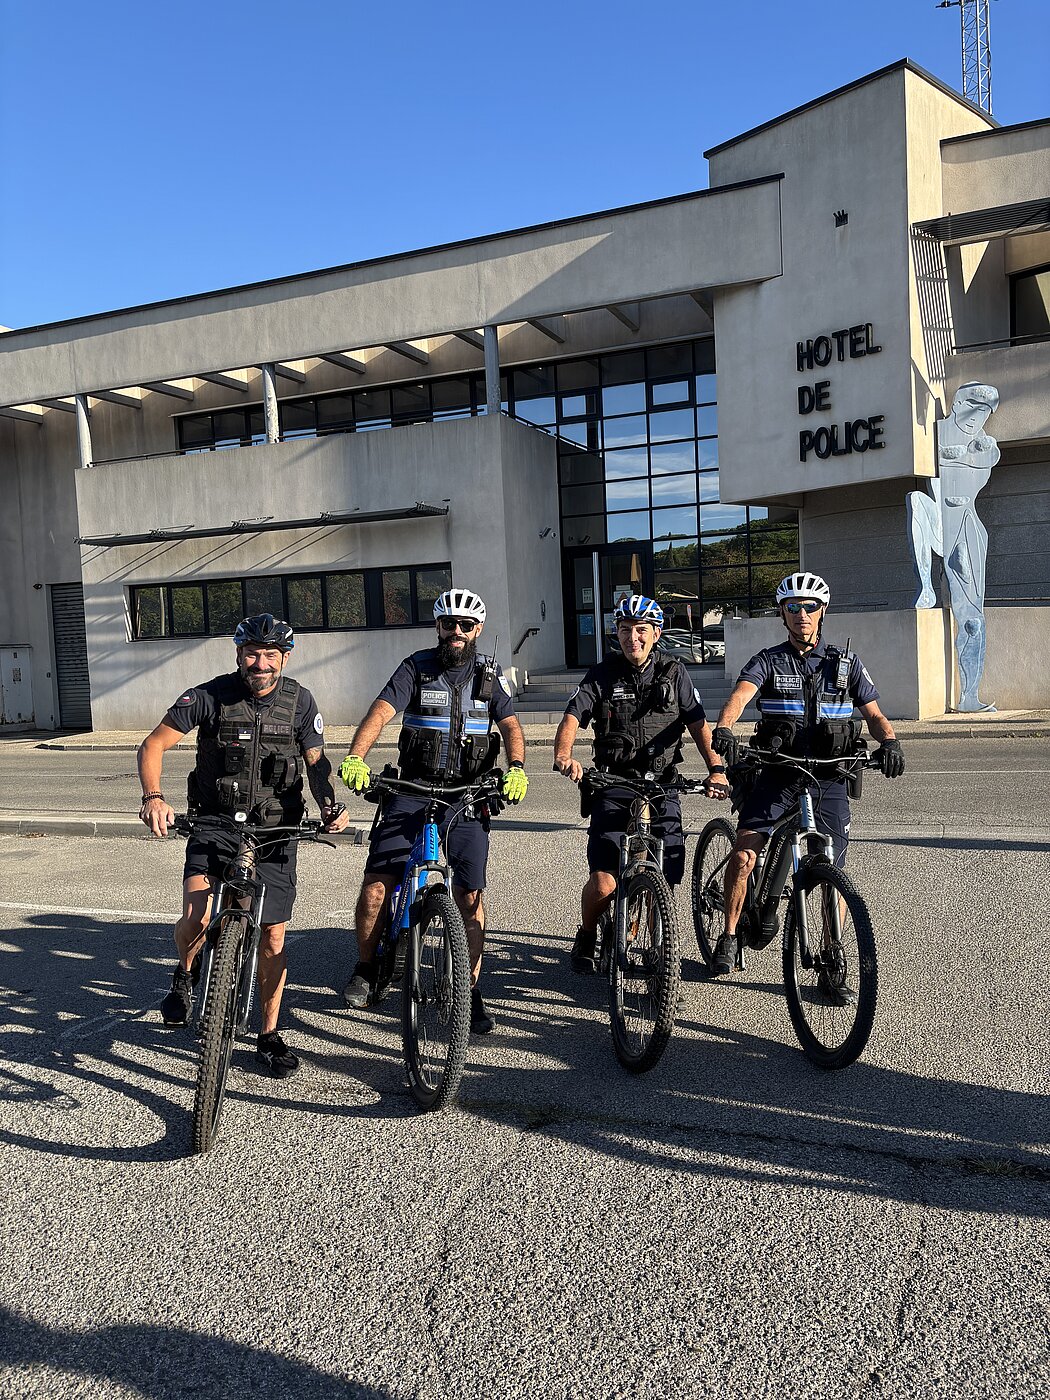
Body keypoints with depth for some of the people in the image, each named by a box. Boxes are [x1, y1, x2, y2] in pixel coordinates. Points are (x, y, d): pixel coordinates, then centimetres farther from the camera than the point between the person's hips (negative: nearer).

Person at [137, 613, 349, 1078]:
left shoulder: (299, 700, -4)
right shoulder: (209, 697, -10)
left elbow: (315, 761, 4)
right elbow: (153, 745, -9)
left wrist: (330, 805, -15)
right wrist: (153, 797, -27)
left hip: (275, 831, 2)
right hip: (215, 825, -1)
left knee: (273, 938, 4)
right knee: (198, 918, -22)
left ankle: (269, 1037, 23)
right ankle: (184, 975, 15)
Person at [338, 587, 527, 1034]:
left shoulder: (489, 675, 8)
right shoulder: (416, 667, 2)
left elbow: (511, 727, 0)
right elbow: (380, 713, -11)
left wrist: (516, 769, -21)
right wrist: (355, 758, -28)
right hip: (413, 788, -1)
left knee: (469, 893, -3)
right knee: (377, 882, -10)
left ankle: (469, 990, 11)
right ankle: (366, 972, 12)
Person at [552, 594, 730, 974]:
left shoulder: (674, 673, 7)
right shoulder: (602, 675, 3)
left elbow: (698, 724, 3)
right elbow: (571, 718, -7)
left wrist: (716, 768, -12)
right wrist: (564, 755, -28)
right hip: (614, 787, -1)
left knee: (668, 878, -5)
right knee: (603, 884, -11)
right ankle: (586, 938, 20)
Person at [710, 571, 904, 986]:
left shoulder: (845, 664, 9)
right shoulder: (769, 661, 2)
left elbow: (874, 714, 6)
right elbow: (741, 693, -17)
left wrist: (890, 743, -17)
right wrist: (723, 727, -38)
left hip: (829, 777, 1)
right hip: (778, 773, -1)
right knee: (744, 854, -15)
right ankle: (729, 938, 4)